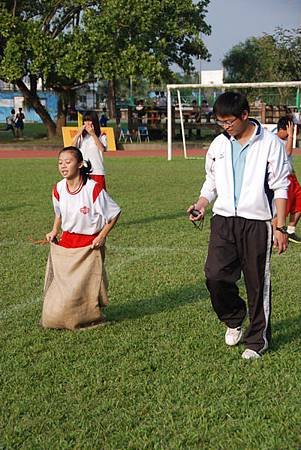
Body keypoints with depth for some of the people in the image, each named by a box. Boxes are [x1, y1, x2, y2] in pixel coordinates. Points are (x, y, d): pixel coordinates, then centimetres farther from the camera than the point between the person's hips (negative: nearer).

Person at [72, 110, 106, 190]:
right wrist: (78, 134, -12)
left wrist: (93, 134, -15)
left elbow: (102, 149, -13)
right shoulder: (81, 136, 10)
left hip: (97, 171, -1)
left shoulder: (100, 135, 4)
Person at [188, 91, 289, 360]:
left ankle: (258, 340, 20)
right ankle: (234, 319, 21)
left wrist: (280, 228, -6)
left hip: (256, 223, -4)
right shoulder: (219, 145, 9)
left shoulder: (269, 144, -3)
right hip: (224, 220, 4)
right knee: (215, 275, -8)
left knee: (257, 283, 4)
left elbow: (280, 187, -2)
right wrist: (201, 205, 0)